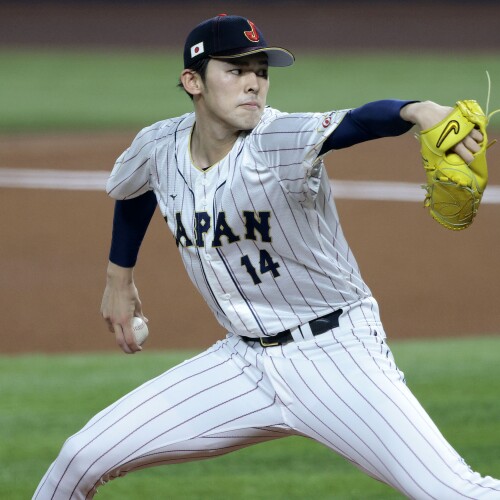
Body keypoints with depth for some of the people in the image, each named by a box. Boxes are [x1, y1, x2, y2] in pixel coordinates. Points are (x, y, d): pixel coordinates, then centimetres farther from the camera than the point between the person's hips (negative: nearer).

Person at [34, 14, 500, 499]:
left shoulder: (281, 141, -21)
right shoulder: (159, 147, -4)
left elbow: (359, 122, -43)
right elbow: (132, 190, 21)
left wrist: (417, 110, -62)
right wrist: (119, 278, 26)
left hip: (336, 352, -5)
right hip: (243, 362, 5)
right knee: (83, 457, 3)